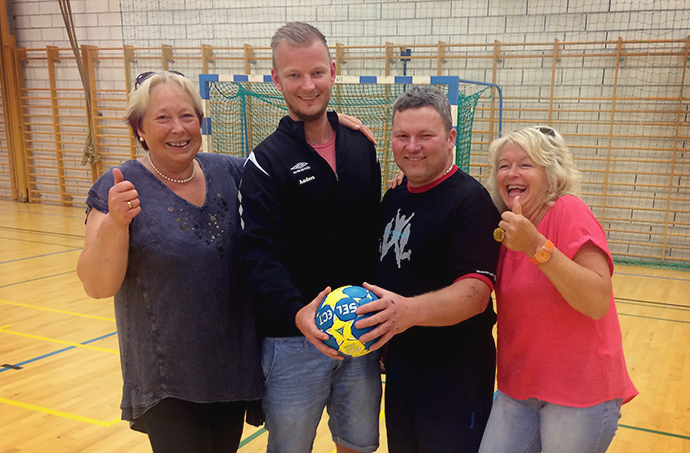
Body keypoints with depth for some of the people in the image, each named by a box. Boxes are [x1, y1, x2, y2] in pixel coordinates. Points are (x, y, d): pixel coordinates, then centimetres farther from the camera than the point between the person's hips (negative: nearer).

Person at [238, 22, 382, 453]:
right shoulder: (267, 161, -9)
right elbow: (261, 254, -19)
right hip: (295, 337, -4)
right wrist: (295, 312, -35)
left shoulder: (362, 146, 6)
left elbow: (373, 233, 11)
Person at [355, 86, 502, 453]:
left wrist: (410, 311, -44)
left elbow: (475, 293, -27)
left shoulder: (469, 200, -17)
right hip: (399, 362, 7)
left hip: (454, 373, -7)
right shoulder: (393, 197, 6)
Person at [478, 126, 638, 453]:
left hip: (579, 395, -5)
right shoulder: (505, 225, 3)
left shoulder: (569, 212, -15)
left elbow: (598, 302, -25)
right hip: (517, 386, 6)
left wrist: (536, 245, -31)